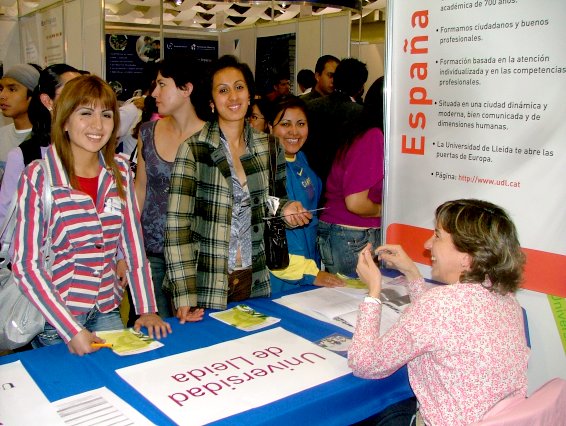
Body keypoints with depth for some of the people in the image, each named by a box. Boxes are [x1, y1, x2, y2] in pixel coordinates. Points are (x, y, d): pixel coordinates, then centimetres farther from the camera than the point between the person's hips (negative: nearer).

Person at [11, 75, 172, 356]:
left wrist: (147, 309, -5)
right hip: (54, 317, -4)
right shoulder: (38, 177, -14)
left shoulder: (119, 172, 0)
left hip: (107, 312, 4)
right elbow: (25, 264, -15)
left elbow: (133, 241, 2)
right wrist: (71, 330, -20)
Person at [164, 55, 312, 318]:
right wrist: (185, 296, -21)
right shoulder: (193, 149, -10)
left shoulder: (269, 147, 3)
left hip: (255, 282, 4)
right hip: (206, 284, -4)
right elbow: (178, 223, -14)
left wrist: (286, 208, -5)